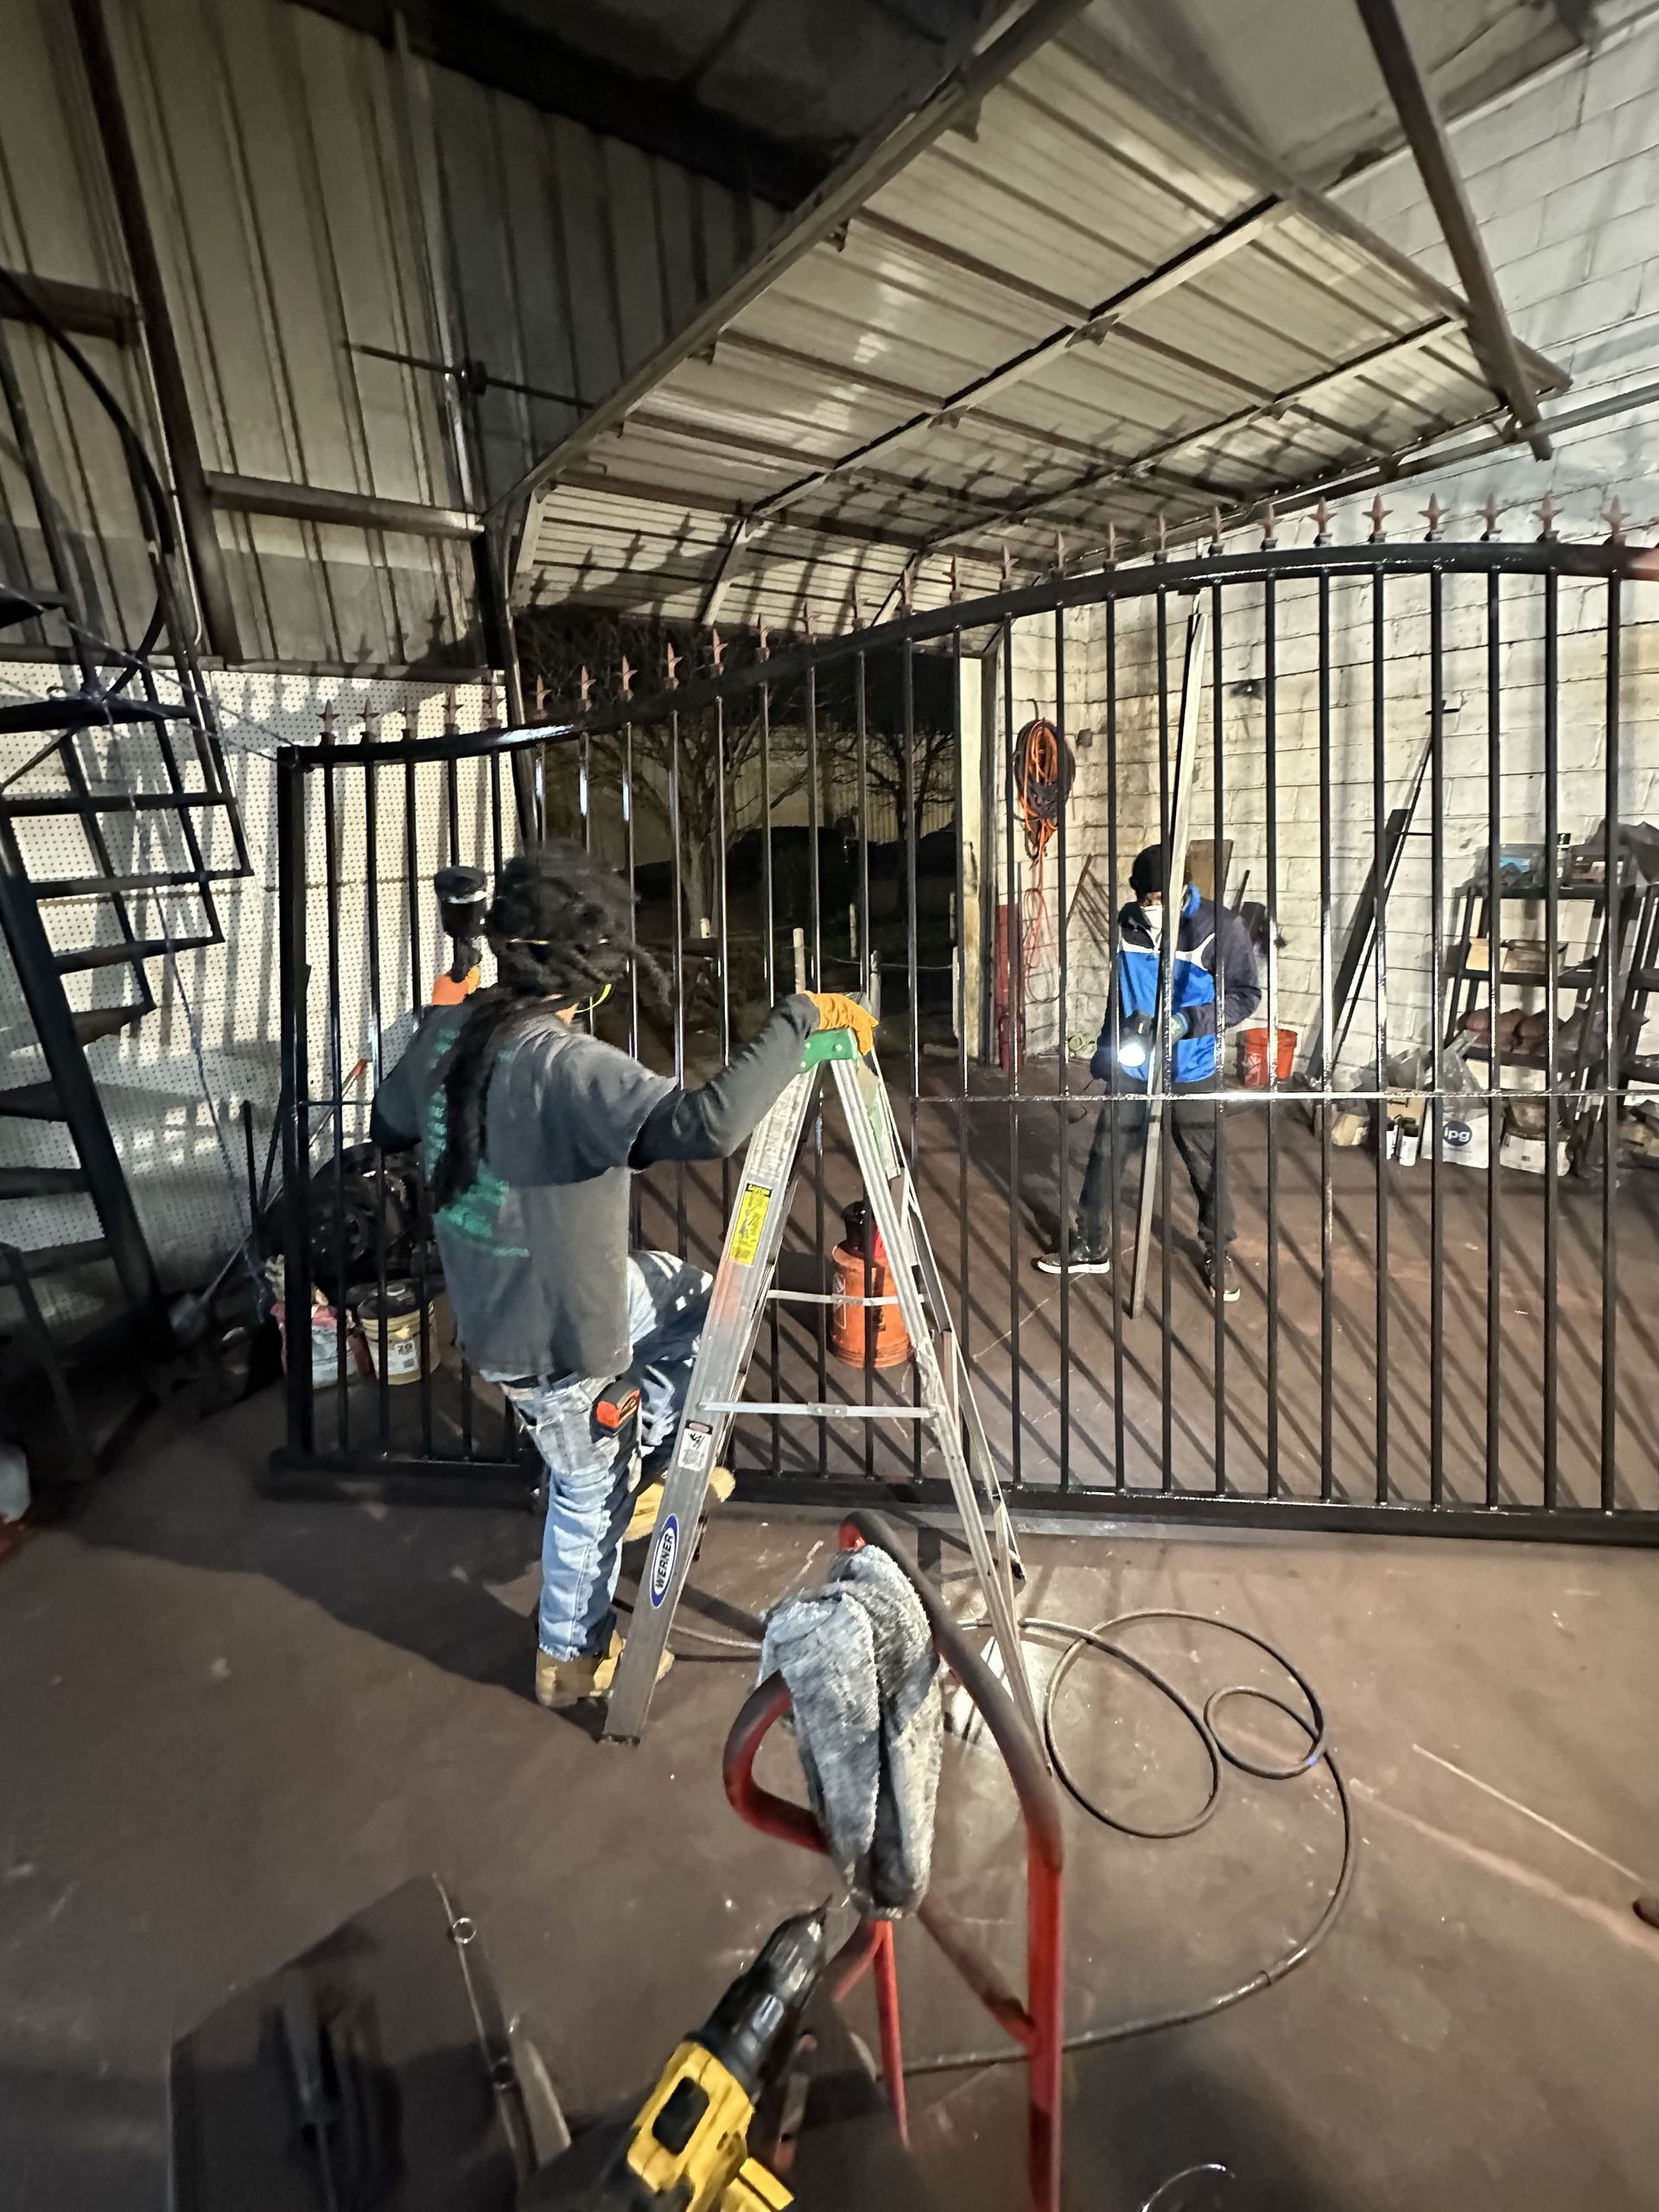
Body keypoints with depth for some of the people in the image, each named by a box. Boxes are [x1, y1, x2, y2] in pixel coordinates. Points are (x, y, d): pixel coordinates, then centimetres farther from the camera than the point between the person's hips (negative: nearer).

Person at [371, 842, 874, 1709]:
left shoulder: (445, 1031, -6)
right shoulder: (565, 1065, -32)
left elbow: (388, 1124, 12)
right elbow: (708, 1123, -46)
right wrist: (798, 1017, -34)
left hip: (492, 1302, 8)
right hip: (553, 1337, -7)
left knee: (694, 1302, 23)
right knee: (589, 1490, 18)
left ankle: (642, 1464, 33)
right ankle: (572, 1655, 44)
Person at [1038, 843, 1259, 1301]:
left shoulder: (1220, 927, -13)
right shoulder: (1127, 923, -1)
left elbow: (1245, 994, -8)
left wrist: (1188, 1022, -22)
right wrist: (1106, 1052, 13)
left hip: (1192, 1074, -3)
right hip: (1130, 1069, 3)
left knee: (1207, 1167, 8)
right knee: (1105, 1157, 7)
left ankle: (1218, 1255, 29)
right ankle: (1092, 1248, 24)